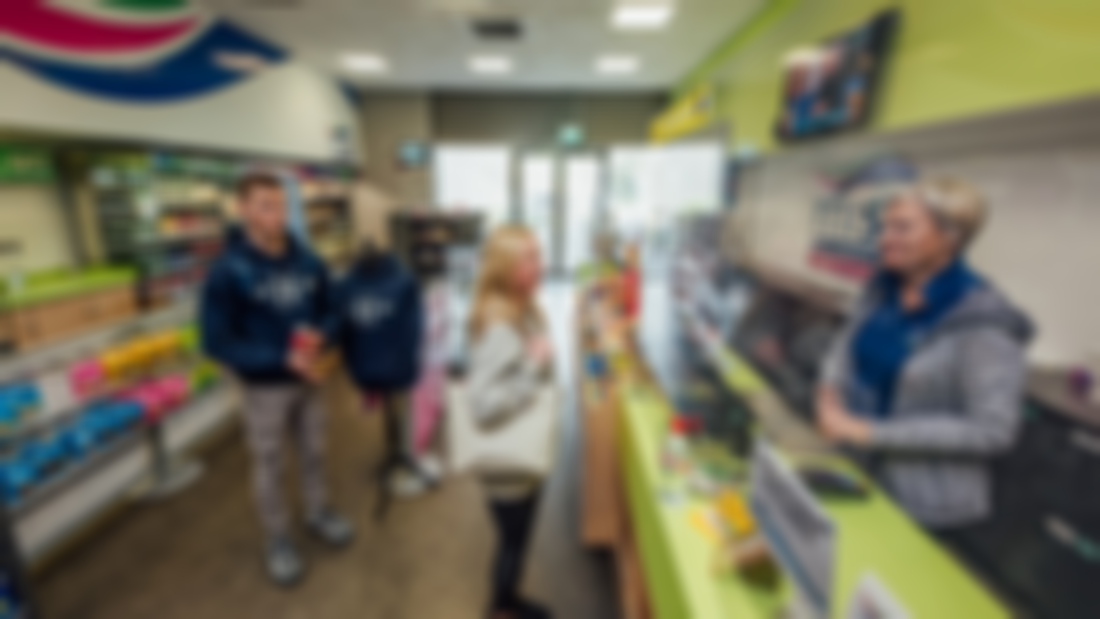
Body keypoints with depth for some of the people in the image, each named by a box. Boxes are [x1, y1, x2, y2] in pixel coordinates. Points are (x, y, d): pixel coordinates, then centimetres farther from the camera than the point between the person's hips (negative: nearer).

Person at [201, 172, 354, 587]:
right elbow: (217, 342, -15)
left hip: (309, 378, 4)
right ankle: (278, 541, 36)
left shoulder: (308, 262, -6)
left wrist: (318, 334, -16)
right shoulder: (228, 272, -18)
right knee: (269, 466, 14)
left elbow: (326, 309, 6)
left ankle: (319, 514, 44)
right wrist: (282, 359, -24)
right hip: (264, 387, -3)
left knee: (314, 453, 20)